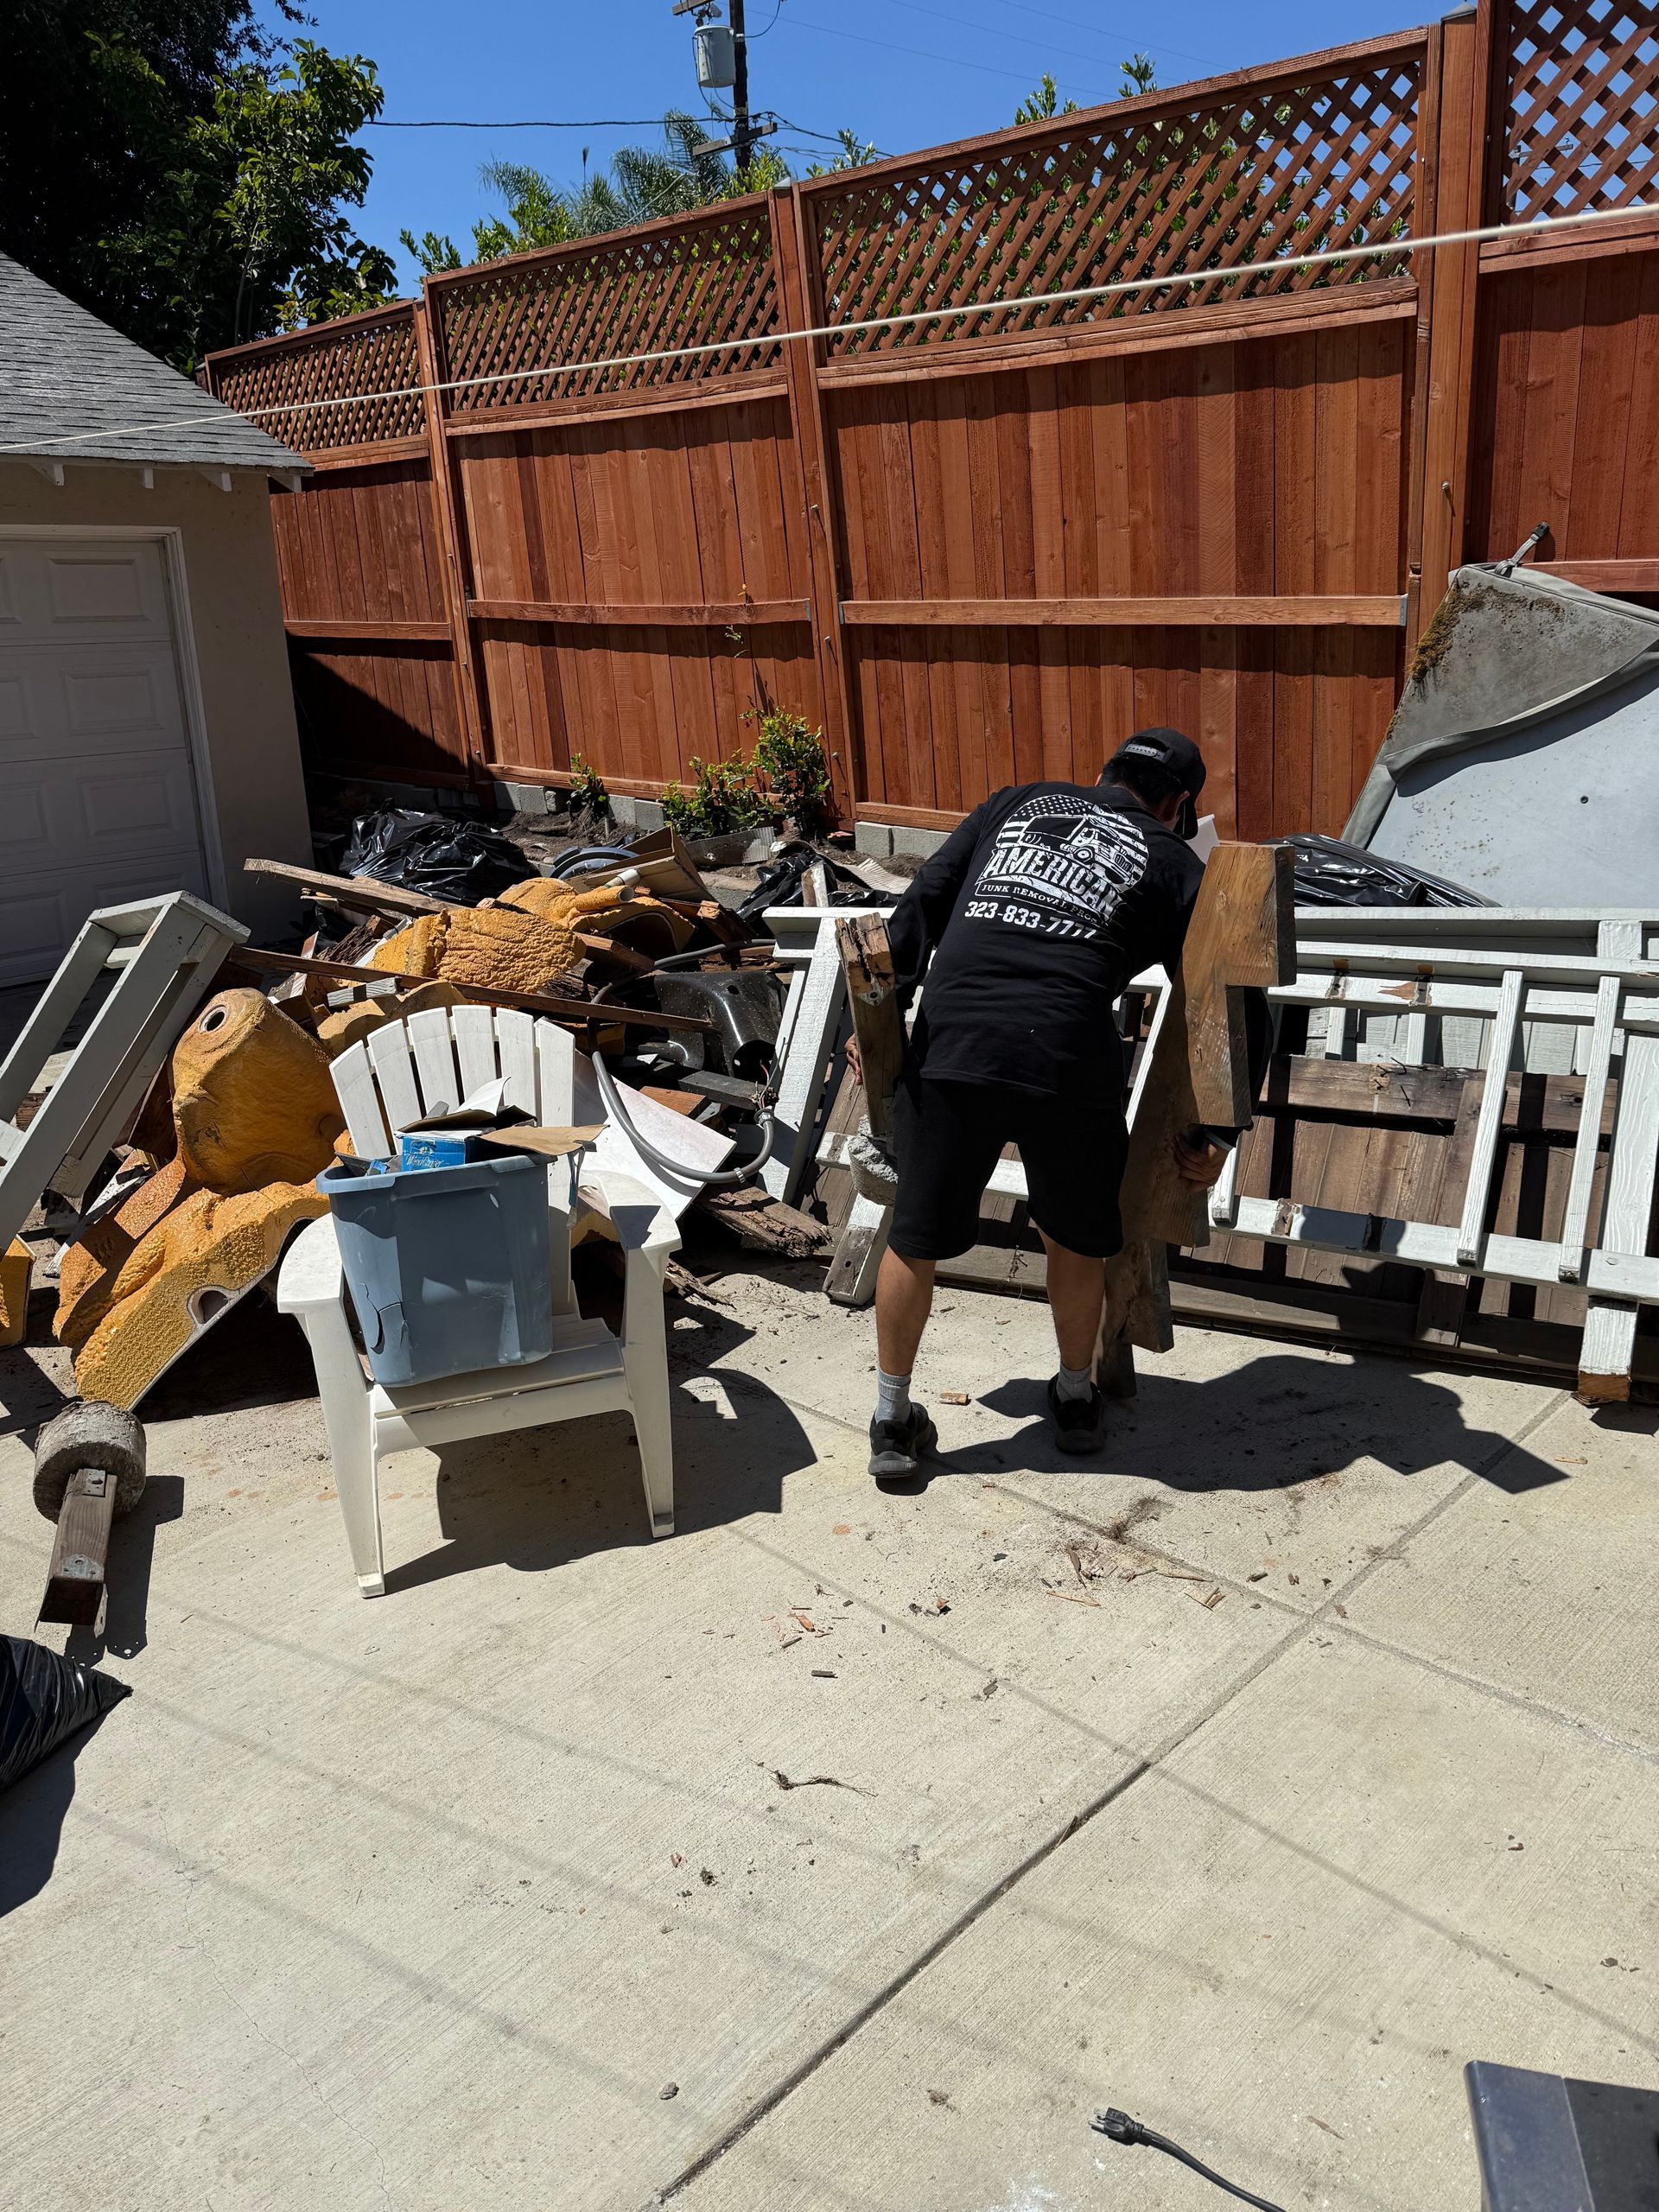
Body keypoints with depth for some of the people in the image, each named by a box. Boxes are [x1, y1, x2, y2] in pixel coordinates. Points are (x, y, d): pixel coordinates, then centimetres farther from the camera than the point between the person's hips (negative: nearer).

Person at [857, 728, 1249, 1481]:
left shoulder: (1016, 804, 24)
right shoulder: (1176, 864, 18)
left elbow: (919, 906, 16)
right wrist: (1204, 1136, 25)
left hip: (948, 1045, 1)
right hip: (1069, 1059, -1)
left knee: (915, 1238, 15)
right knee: (1077, 1236, 23)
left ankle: (893, 1419, 27)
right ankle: (1076, 1398, 39)